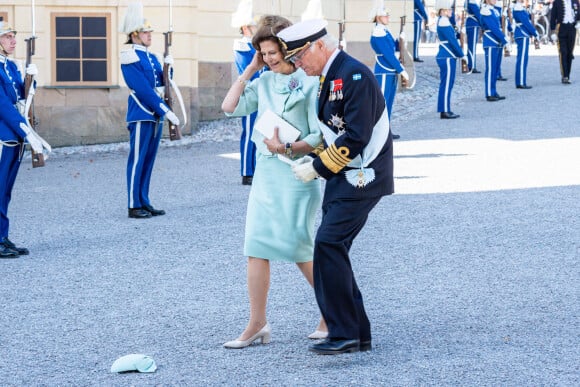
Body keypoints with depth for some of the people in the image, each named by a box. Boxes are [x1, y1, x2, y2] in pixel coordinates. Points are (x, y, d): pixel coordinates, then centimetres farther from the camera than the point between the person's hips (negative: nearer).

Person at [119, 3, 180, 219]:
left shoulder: (151, 57, 15)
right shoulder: (130, 58, -11)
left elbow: (161, 85, 16)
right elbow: (144, 90, -17)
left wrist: (167, 67, -1)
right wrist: (166, 111, -18)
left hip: (155, 116, 8)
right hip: (141, 116, -8)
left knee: (148, 161, 11)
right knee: (137, 160, -4)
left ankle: (144, 203, 16)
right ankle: (134, 206, -1)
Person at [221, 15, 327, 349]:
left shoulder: (310, 82, -10)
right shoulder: (264, 81, 9)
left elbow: (319, 137, -13)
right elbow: (231, 107, 4)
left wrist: (288, 149, -27)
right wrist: (250, 69, 3)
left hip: (298, 173, -7)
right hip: (265, 171, 7)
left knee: (300, 247, -3)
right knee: (256, 247, 3)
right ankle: (257, 325, 8)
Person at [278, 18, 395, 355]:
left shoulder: (354, 75, -17)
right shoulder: (331, 78, 14)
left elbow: (357, 137, -23)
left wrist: (318, 168, -16)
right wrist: (315, 158, 8)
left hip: (361, 178, -10)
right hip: (343, 177, 10)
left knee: (329, 244, -16)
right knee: (333, 251, 9)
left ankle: (344, 333, -11)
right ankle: (358, 334, 16)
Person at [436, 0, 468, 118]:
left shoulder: (441, 21, 16)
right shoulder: (444, 22, -15)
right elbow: (452, 41, -17)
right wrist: (462, 55, -11)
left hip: (445, 57, 10)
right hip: (447, 58, -10)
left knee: (446, 85, 12)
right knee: (446, 84, -7)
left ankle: (445, 110, 15)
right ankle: (445, 111, -5)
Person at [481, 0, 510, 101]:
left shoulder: (493, 10, 15)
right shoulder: (486, 11, -13)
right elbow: (494, 28, -18)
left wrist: (504, 40, 9)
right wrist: (505, 41, -17)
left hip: (496, 43, 9)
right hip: (490, 44, -9)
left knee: (495, 69, 11)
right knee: (490, 69, -6)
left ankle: (493, 92, 16)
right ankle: (489, 94, -3)